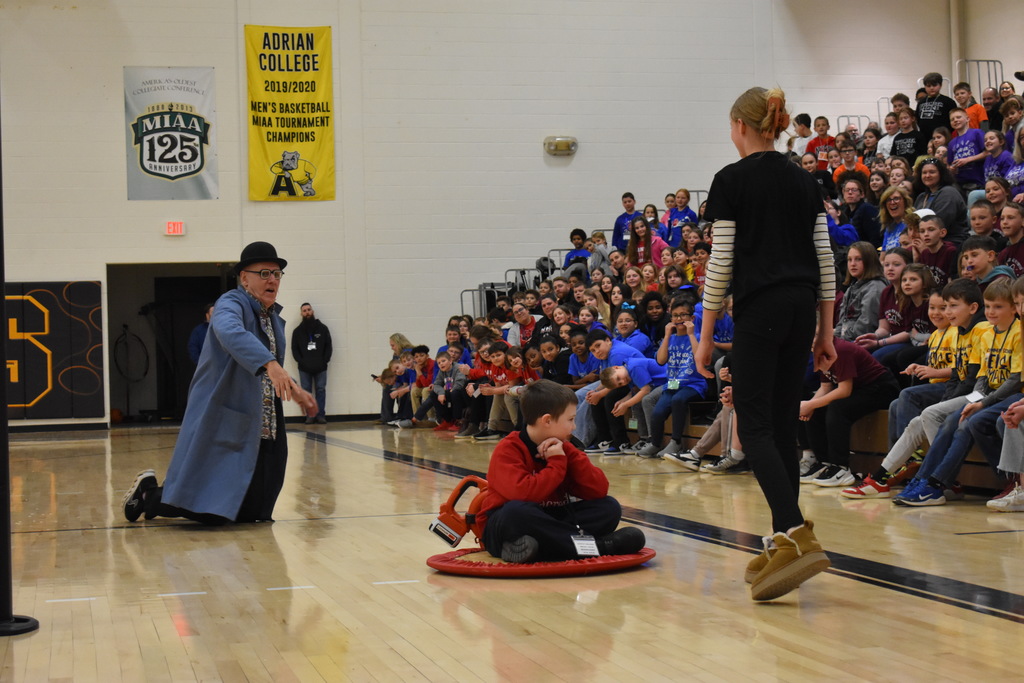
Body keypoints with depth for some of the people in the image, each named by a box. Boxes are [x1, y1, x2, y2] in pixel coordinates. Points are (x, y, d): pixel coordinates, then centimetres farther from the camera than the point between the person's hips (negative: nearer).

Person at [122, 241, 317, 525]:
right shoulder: (231, 304, -13)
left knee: (250, 512, 10)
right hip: (221, 424, -9)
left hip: (261, 427, 9)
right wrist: (270, 364, -51)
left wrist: (293, 390, 15)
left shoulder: (274, 317, 15)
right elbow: (231, 333, -39)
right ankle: (149, 492, 19)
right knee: (201, 504, -9)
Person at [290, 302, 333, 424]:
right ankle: (310, 415, 6)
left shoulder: (322, 328, 4)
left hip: (321, 368, 0)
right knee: (306, 391, 1)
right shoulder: (297, 331, 5)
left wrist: (324, 361, -7)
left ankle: (321, 415, 4)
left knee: (321, 390, 1)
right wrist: (301, 362, -8)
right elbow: (294, 350, 5)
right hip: (304, 368, 1)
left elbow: (329, 346, 5)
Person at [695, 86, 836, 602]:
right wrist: (826, 331, 16)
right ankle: (782, 543, 14)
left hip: (760, 309, -6)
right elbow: (824, 259, 11)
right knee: (783, 424, 12)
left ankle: (797, 534, -23)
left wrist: (706, 334, -2)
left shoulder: (731, 180, -5)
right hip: (803, 308, 6)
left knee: (755, 427, -6)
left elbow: (721, 261, -7)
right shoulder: (804, 181, 12)